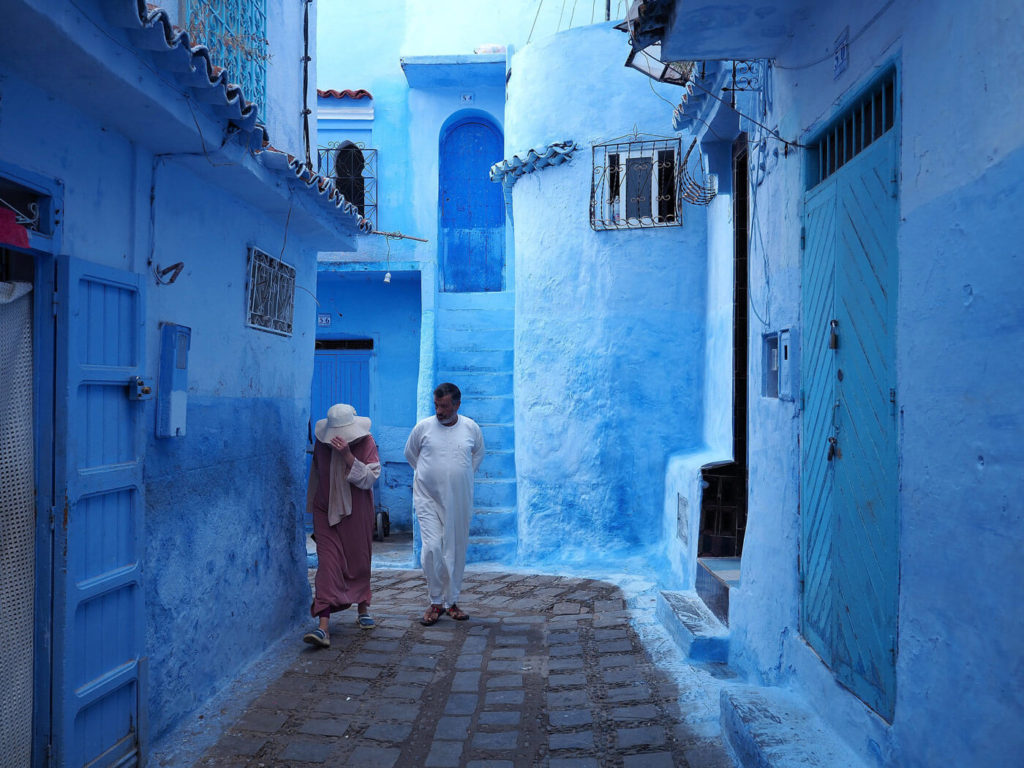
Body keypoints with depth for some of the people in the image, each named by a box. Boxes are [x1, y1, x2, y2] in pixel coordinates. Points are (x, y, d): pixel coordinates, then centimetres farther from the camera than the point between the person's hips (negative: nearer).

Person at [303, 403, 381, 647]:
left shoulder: (366, 442, -10)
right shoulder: (321, 442, -3)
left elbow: (368, 479, -18)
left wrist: (348, 455, -29)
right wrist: (312, 506, 19)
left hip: (357, 513, -1)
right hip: (326, 511, 1)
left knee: (359, 561, 11)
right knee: (328, 563, -10)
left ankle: (363, 609, 34)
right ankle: (323, 627, -15)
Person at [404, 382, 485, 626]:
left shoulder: (471, 428, 0)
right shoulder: (423, 427, -4)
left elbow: (478, 454, 20)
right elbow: (410, 454, 13)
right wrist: (428, 475, 10)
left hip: (459, 500, 2)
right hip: (428, 498, -2)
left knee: (457, 551, 7)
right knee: (432, 548, -12)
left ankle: (452, 601, 22)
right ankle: (436, 602, 5)